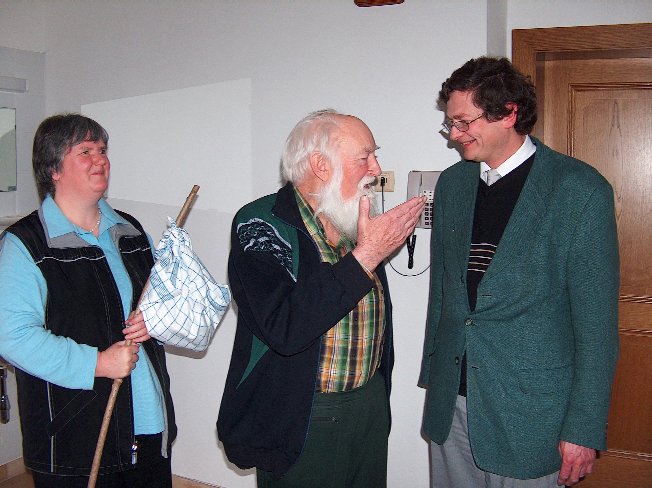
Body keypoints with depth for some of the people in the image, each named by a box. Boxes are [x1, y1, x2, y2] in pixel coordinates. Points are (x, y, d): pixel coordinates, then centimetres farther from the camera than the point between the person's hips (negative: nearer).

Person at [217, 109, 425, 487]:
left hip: (371, 404, 7)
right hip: (301, 420, -6)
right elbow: (284, 328, -32)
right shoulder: (260, 224, -17)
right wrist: (365, 255, -28)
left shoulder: (357, 221, 4)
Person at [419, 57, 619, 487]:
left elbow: (596, 322, -11)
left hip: (528, 414, -5)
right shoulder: (452, 183, 6)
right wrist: (432, 373, 14)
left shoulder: (581, 190, -12)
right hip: (450, 402, 5)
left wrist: (584, 429, -11)